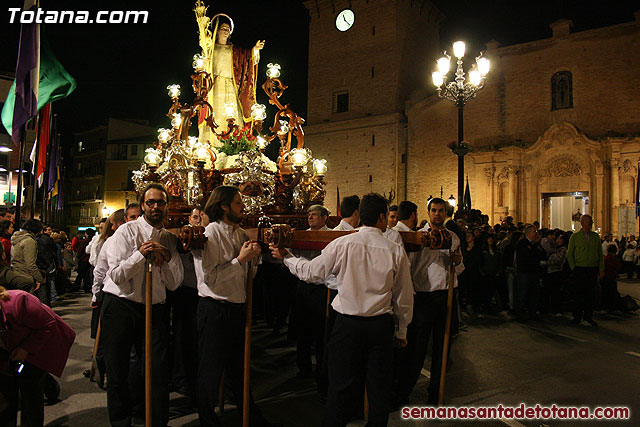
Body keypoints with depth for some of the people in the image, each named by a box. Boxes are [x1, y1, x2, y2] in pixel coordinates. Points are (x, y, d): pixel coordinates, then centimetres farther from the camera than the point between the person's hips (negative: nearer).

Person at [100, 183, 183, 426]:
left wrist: (167, 257, -11)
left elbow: (174, 284, 4)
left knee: (159, 370, -2)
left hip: (155, 310, 2)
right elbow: (116, 276, -10)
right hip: (120, 307, -2)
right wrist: (141, 254, -20)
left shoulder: (170, 239, 8)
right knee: (117, 372, 9)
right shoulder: (127, 231, -4)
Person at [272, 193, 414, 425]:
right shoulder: (396, 251, -4)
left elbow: (310, 272, 0)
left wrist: (285, 257, 17)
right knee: (379, 386, 16)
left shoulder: (342, 244, -9)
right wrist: (402, 330, 17)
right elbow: (404, 297, 3)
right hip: (381, 325, 1)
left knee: (341, 386, 10)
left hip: (347, 324, -1)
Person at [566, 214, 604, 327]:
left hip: (593, 269, 3)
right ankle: (577, 317, 9)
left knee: (591, 294, 3)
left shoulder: (596, 236, 10)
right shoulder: (575, 236, 1)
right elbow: (569, 254, 3)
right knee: (579, 293, -1)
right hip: (580, 269, -3)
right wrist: (573, 268, -4)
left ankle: (588, 317, 12)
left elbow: (600, 254, 12)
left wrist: (601, 269, 5)